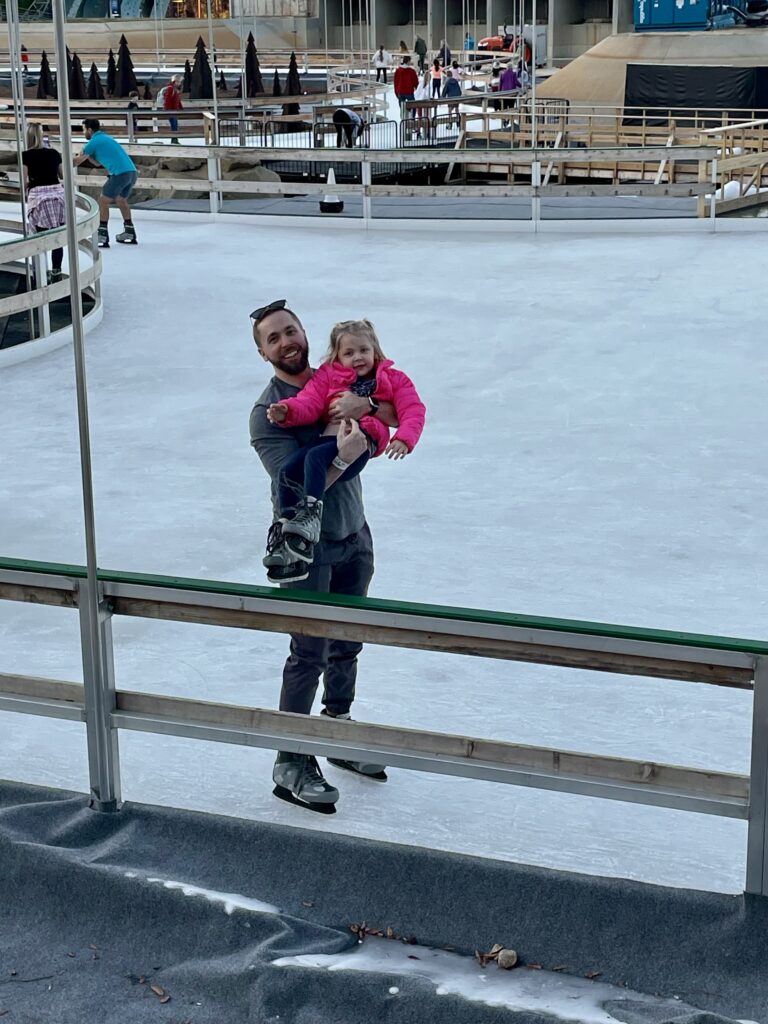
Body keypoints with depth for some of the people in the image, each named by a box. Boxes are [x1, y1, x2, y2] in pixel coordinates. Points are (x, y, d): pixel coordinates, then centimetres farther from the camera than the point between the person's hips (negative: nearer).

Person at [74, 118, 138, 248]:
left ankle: (102, 237, -1)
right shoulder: (105, 137, 25)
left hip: (120, 173, -8)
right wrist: (87, 154, 25)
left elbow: (77, 161, 10)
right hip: (132, 171, 8)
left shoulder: (94, 141, 1)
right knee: (121, 200, 25)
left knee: (103, 201, 2)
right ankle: (129, 234, 27)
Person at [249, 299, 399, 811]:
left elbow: (398, 413, -1)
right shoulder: (267, 412, -15)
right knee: (309, 654, -5)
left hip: (355, 537, 6)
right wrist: (343, 456, -35)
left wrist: (365, 405, -20)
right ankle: (291, 764, 5)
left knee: (346, 645, 17)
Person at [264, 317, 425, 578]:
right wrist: (288, 412, -14)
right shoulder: (328, 376, 24)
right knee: (288, 470, -19)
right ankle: (286, 533, -14)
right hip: (327, 436, 4)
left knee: (315, 457, -33)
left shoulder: (394, 380, 20)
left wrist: (404, 439, -13)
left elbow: (413, 411, 8)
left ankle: (310, 514, -42)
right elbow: (309, 403, 9)